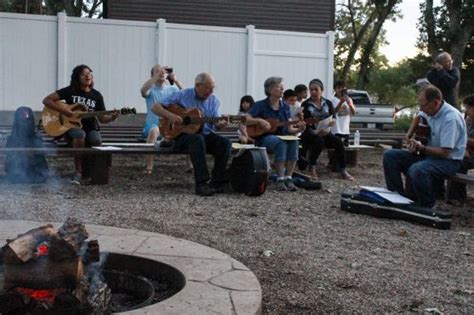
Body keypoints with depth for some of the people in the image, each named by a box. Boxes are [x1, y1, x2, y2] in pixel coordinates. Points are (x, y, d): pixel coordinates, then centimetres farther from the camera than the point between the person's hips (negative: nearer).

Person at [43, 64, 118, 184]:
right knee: (80, 135, -38)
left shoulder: (97, 95, 7)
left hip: (90, 128, 2)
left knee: (96, 140, -33)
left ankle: (87, 169, -4)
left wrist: (111, 118, -15)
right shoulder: (70, 91, 0)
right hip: (72, 126, -2)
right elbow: (46, 100, -3)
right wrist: (62, 110, -15)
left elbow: (102, 118, 7)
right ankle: (78, 171, -25)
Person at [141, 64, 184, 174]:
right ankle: (149, 166, -35)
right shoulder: (151, 90, 5)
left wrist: (176, 81, -15)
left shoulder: (172, 89, 14)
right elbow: (143, 91, -20)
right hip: (153, 124, -3)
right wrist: (157, 76, -22)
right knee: (154, 130, -38)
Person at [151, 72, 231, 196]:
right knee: (198, 140, -38)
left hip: (206, 135, 4)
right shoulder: (182, 95, -1)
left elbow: (216, 122, 1)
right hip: (183, 134, -4)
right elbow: (155, 107, -2)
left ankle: (217, 182, -20)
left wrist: (220, 124, -24)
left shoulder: (214, 100, 10)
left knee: (225, 143, -25)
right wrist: (170, 115, -21)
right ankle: (201, 184, -39)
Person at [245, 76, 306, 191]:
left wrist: (299, 129, -14)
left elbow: (289, 129, 6)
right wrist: (260, 120, -24)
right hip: (264, 138, -4)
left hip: (281, 137, 4)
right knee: (281, 143, -35)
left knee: (293, 141, -29)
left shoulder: (285, 106, 10)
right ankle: (280, 179, -31)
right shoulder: (260, 105, -3)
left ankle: (288, 179, -28)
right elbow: (246, 120, -11)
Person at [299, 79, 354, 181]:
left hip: (325, 133, 3)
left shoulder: (328, 103, 9)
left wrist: (332, 122, -20)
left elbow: (333, 119, 5)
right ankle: (312, 168, -19)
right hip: (310, 133, -3)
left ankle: (343, 171, -16)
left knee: (338, 142, -23)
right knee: (319, 141, -35)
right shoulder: (306, 105, -1)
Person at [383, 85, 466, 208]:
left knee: (417, 170, -39)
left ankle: (426, 207, -17)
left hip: (449, 160, -8)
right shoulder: (428, 112, 0)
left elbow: (445, 153, -24)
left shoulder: (451, 118, -23)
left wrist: (421, 148, -23)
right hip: (427, 154, 9)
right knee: (390, 156, -4)